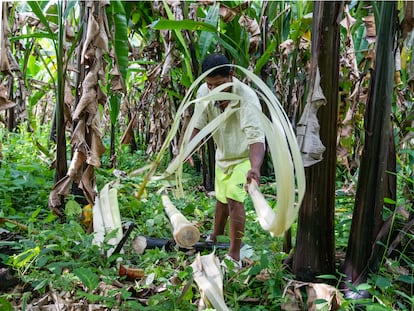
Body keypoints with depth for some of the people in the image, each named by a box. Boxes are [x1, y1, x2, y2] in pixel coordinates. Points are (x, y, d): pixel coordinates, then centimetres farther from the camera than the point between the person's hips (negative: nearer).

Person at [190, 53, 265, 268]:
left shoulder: (247, 97, -35)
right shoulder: (204, 92, -18)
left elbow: (256, 136, -46)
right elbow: (198, 125, -10)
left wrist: (255, 168, -62)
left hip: (245, 155, -6)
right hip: (222, 154, 6)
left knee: (234, 200, -19)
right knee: (221, 198, 21)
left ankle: (234, 255, -7)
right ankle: (215, 238, 45)